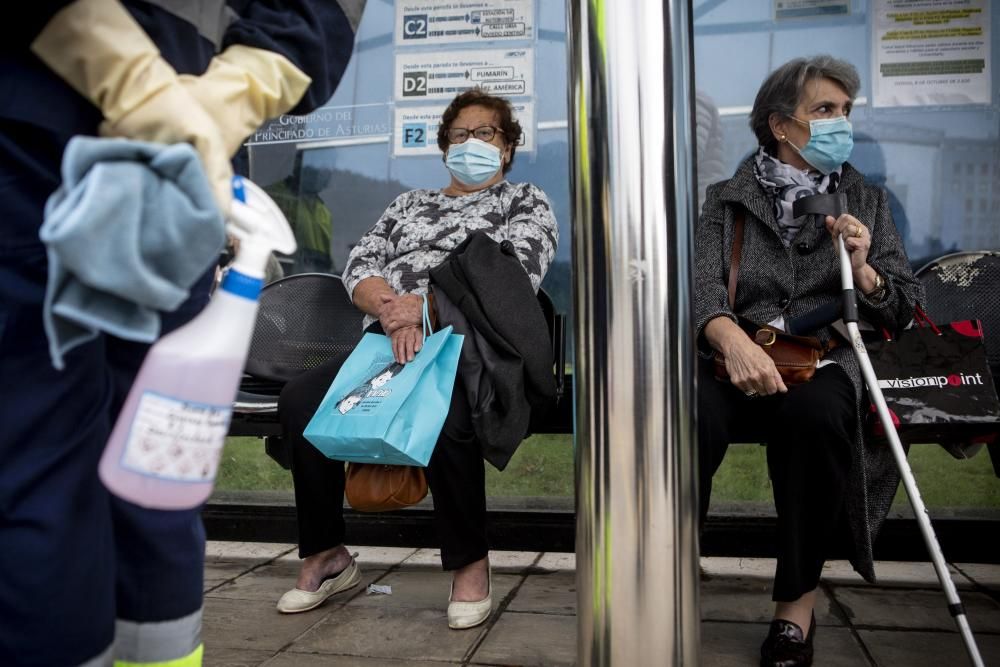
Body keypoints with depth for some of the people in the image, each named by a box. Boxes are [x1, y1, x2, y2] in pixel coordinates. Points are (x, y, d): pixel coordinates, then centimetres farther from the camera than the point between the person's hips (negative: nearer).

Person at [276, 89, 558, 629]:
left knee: (444, 417, -37)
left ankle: (471, 564, -14)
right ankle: (326, 555, -4)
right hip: (388, 339, 5)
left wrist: (425, 308, -15)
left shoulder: (525, 202, 16)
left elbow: (516, 275, -4)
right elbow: (359, 266, 13)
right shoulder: (409, 204, 28)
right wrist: (394, 312, -11)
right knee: (299, 400, -21)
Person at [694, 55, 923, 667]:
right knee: (689, 414, -34)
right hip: (737, 364, 0)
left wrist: (863, 269, -5)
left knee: (814, 413, -35)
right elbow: (701, 286, -4)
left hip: (827, 362, 1)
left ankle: (798, 605, -18)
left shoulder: (867, 202, 20)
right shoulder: (727, 200, 14)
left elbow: (905, 311, 18)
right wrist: (733, 339, -26)